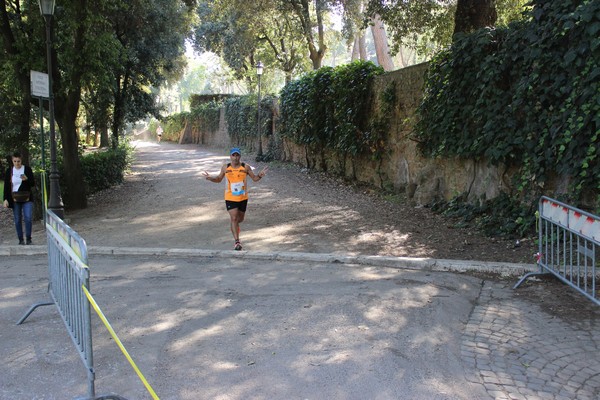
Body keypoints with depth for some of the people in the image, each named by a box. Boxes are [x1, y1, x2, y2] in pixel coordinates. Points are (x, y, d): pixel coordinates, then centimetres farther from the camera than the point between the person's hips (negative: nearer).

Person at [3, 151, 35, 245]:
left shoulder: (27, 169, -1)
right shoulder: (9, 171, 2)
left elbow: (33, 184, 1)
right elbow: (6, 186, 4)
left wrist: (26, 179, -20)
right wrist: (5, 199, -4)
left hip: (27, 199, -1)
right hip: (15, 199, 1)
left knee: (28, 218, -12)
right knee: (17, 220, 4)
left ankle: (28, 238, -1)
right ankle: (20, 240, 13)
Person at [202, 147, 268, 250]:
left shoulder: (245, 167, -4)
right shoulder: (225, 167, -1)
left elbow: (254, 178, 3)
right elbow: (219, 179, 11)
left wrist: (260, 175, -18)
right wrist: (210, 178, -8)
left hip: (243, 197, 1)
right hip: (230, 197, -1)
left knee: (240, 218, 16)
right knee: (234, 218, -11)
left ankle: (234, 225, 53)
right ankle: (237, 241, -8)